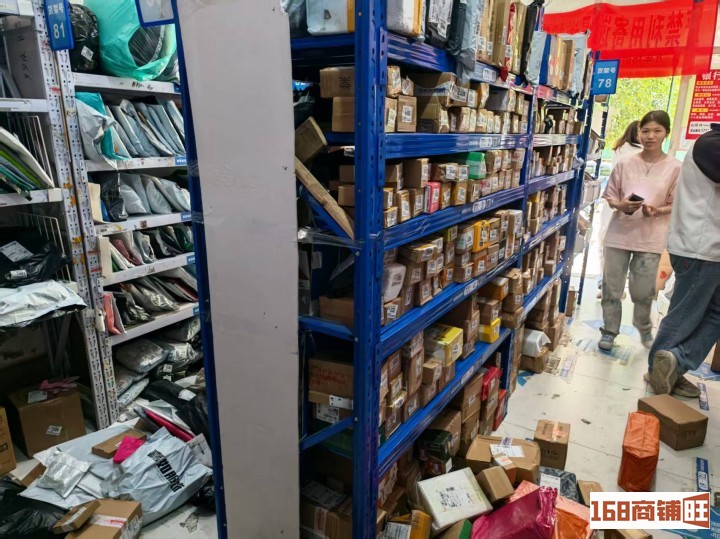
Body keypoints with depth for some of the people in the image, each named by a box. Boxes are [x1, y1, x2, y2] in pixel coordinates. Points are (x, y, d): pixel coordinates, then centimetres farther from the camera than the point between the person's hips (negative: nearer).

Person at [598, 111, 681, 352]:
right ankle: (609, 331, 22)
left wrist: (657, 211, -19)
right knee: (611, 286, 6)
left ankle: (644, 329, 34)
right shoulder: (625, 163, 0)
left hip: (651, 237, -1)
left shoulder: (675, 168, -3)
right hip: (619, 233, 1)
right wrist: (621, 205, -16)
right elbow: (610, 196, 5)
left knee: (643, 291, 7)